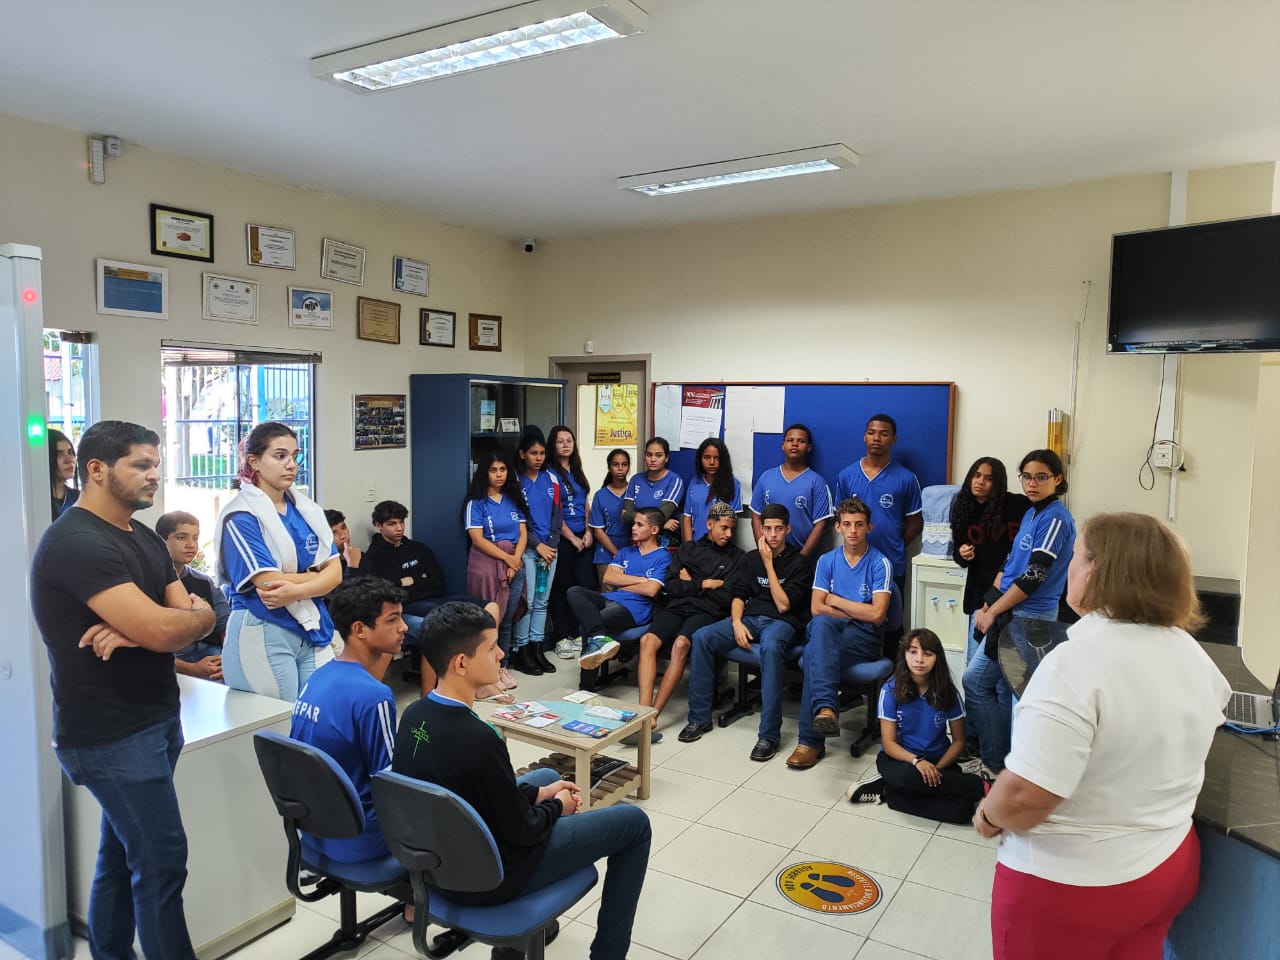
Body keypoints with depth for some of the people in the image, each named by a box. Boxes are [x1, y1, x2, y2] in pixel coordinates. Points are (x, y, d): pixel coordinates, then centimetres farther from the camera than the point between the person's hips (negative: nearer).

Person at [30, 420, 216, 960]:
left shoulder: (145, 539, 10)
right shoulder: (76, 543, -19)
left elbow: (198, 619, 3)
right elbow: (164, 631, -27)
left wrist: (134, 631, -16)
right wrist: (197, 614, -5)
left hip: (156, 721, 8)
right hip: (112, 734, -8)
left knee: (123, 852, 18)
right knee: (162, 859, -1)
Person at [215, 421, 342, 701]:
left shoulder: (307, 510, 9)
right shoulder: (241, 517, -9)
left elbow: (336, 572, 1)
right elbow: (269, 583, -17)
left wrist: (296, 590, -17)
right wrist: (318, 575, -3)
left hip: (313, 630, 6)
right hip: (263, 635, -6)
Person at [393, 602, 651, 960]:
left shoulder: (414, 715, -8)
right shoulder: (477, 739, -33)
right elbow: (521, 832, -20)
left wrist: (539, 793, 7)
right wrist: (557, 806, -1)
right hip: (489, 876, -8)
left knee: (547, 776, 30)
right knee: (634, 823, 4)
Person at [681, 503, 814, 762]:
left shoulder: (801, 562, 2)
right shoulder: (751, 558, 16)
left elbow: (783, 605, -7)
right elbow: (738, 595, 12)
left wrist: (768, 563, -9)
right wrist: (736, 623, -9)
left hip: (781, 622, -5)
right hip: (749, 617, 5)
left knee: (770, 647, -41)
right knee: (701, 637, -21)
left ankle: (769, 734, -35)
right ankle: (699, 718, -11)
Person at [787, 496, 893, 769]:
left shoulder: (880, 563, 2)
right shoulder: (827, 560, 12)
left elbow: (877, 614, -10)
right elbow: (816, 608, 1)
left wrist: (836, 601, -2)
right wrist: (860, 612, -6)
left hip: (865, 638, -2)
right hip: (830, 632, 3)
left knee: (814, 653, -35)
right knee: (821, 624, -37)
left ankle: (811, 739, -37)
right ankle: (826, 707, -53)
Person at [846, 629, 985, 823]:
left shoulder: (947, 692, -6)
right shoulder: (891, 690, -10)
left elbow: (958, 741, 2)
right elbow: (889, 743, -9)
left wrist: (937, 769, -15)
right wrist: (917, 761, -28)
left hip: (938, 761, 2)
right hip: (899, 757, -2)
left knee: (963, 810, -27)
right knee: (908, 776, -40)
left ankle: (887, 792, -12)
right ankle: (978, 785, -16)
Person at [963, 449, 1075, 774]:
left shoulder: (1055, 519, -15)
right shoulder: (1031, 514, 13)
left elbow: (1033, 576, -20)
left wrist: (993, 611, -13)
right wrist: (988, 605, 4)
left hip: (1028, 617, -8)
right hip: (1012, 613, 8)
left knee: (974, 680, -3)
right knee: (1005, 688, 15)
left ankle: (996, 761, 9)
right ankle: (1001, 758, 26)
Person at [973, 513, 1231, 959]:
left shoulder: (1076, 661, -29)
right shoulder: (1191, 653, -2)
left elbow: (1026, 796, -34)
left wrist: (990, 815, -13)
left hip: (1070, 886, -7)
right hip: (1168, 867, 7)